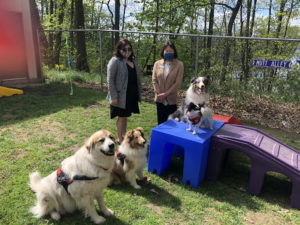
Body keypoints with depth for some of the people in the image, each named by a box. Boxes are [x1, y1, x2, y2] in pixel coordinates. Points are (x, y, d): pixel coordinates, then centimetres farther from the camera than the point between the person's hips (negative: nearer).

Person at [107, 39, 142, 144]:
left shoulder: (133, 61, 10)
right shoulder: (115, 61, -12)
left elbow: (137, 78, 15)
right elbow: (110, 80, -15)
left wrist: (139, 92, 12)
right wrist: (114, 96, -18)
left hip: (131, 95, 6)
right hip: (121, 96, -6)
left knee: (125, 116, 18)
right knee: (121, 117, 5)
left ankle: (124, 135, 33)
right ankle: (119, 138, 20)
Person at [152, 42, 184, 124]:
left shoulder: (179, 65, -3)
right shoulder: (157, 64, 6)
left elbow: (178, 82, -9)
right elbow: (154, 80, 3)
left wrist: (166, 93, -14)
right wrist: (158, 93, -9)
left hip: (171, 99, -2)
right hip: (159, 99, 2)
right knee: (160, 123, 10)